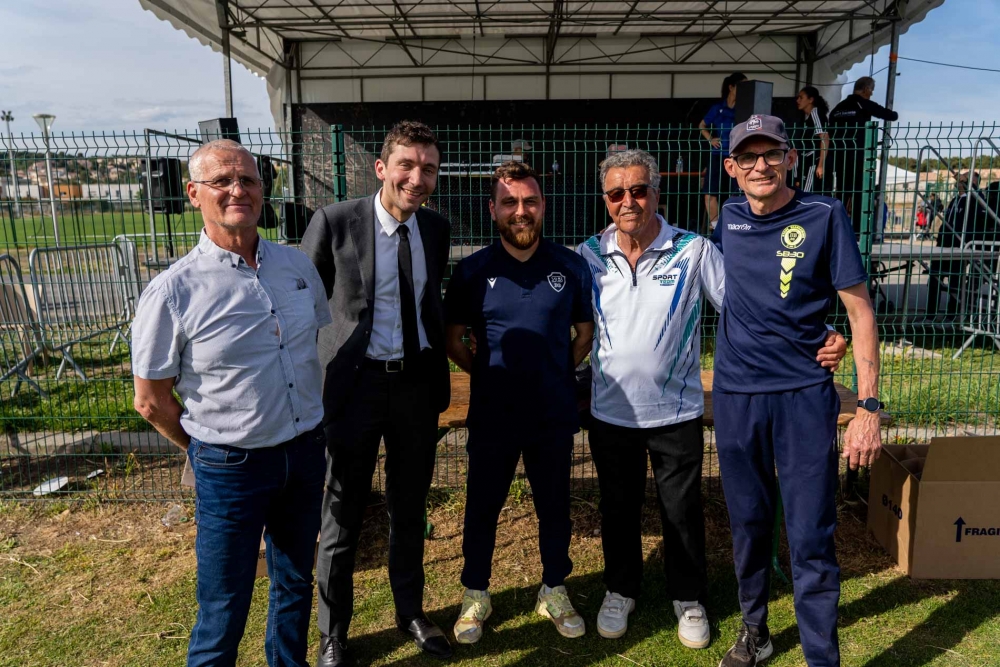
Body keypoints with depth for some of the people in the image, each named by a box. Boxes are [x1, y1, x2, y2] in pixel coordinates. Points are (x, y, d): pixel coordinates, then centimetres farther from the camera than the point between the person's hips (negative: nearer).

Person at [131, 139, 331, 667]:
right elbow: (151, 400, -7)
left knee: (296, 581, 23)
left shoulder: (297, 266, -1)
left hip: (306, 452, 5)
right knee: (224, 608, 11)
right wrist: (213, 451, 3)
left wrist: (308, 432, 12)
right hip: (231, 466, -5)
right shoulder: (172, 292, -16)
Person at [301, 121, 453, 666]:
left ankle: (410, 611, 41)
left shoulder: (436, 229, 2)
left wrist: (445, 356, 12)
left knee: (410, 508, 19)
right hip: (355, 381, -4)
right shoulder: (334, 222, -12)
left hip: (419, 381, 4)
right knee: (343, 515, 10)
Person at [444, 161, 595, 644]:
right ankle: (475, 594, 31)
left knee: (554, 505, 14)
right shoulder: (473, 271, -4)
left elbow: (585, 331, 11)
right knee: (482, 505, 11)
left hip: (555, 415, 1)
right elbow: (452, 338, 6)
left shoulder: (571, 266, -1)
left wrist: (559, 375, 6)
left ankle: (554, 591, 35)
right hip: (492, 416, -1)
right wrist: (486, 372, 2)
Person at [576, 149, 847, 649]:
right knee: (618, 508, 17)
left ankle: (688, 597, 37)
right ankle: (620, 590, 40)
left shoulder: (694, 251, -10)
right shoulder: (588, 256, -4)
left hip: (676, 413, -1)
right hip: (610, 413, 2)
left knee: (682, 510, 14)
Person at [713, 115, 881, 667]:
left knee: (811, 539, -1)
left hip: (805, 397, -3)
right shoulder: (729, 219, 6)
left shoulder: (824, 215, -6)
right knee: (749, 526, 15)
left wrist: (868, 406, -11)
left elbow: (859, 310, -6)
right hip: (735, 397, 4)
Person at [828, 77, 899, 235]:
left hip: (840, 155, 6)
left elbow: (831, 131, 13)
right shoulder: (864, 104, -1)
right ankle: (857, 230, -5)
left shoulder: (838, 107, 15)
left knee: (842, 192, 9)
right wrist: (894, 114, 23)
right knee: (860, 192, -2)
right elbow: (890, 115, 1)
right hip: (858, 155, -6)